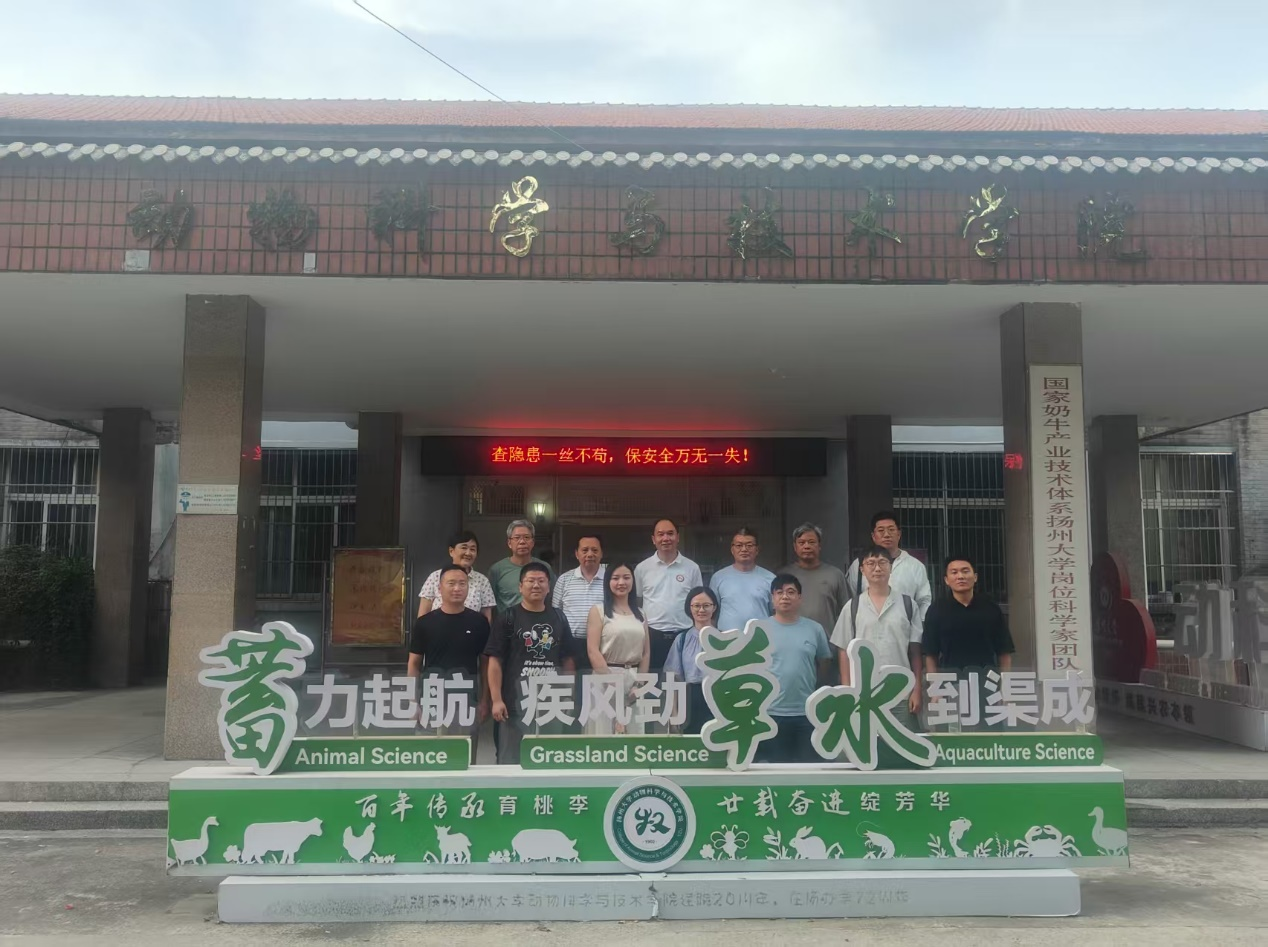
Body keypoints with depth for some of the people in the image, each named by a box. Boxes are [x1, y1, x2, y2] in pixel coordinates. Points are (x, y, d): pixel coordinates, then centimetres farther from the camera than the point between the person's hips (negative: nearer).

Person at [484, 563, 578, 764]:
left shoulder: (558, 618, 10)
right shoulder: (508, 618, -2)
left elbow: (568, 660, 13)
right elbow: (495, 661, -6)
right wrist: (496, 700, -13)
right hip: (516, 701, -4)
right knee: (511, 758, 3)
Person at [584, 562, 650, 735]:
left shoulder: (639, 614, 16)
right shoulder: (598, 611, 1)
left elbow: (646, 652, 13)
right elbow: (593, 651, -7)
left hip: (634, 678, 4)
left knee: (634, 733, 4)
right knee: (606, 732, -5)